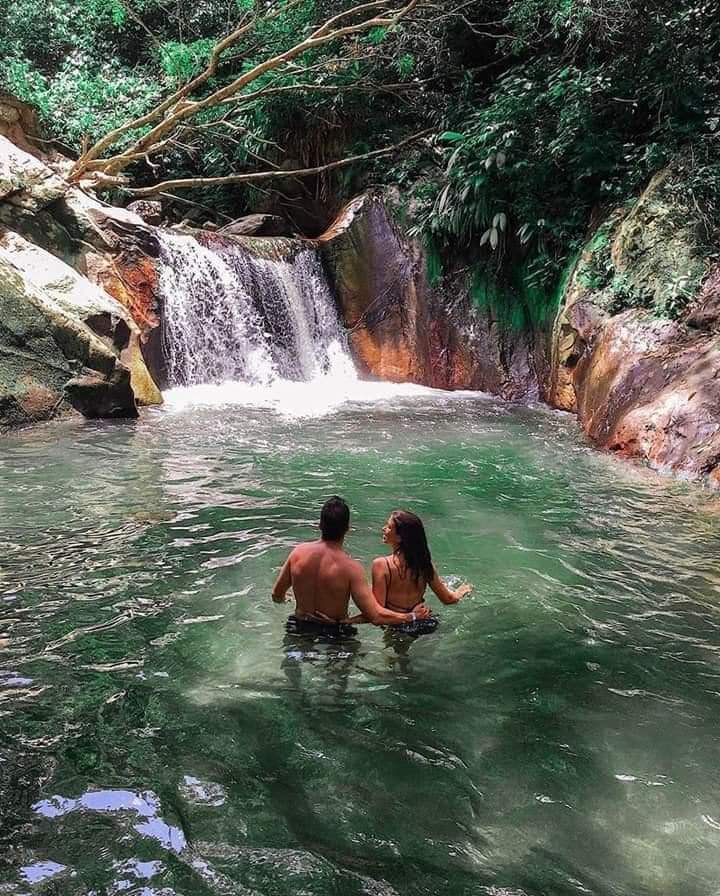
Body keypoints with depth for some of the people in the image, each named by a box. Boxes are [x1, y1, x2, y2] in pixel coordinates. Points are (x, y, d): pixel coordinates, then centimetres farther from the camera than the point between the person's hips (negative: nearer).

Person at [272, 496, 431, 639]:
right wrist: (412, 616, -11)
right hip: (334, 633, -3)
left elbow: (277, 595, 2)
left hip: (299, 629, 4)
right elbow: (376, 616, -25)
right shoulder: (351, 567, -24)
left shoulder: (298, 552, -12)